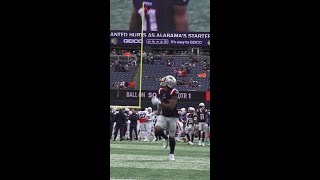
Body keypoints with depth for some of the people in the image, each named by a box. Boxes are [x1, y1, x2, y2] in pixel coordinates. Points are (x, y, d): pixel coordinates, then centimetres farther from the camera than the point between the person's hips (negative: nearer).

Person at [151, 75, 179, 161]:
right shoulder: (161, 91, 0)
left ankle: (172, 153, 26)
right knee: (157, 129, -21)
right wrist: (158, 114, 15)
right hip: (163, 116, 4)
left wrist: (159, 102, -27)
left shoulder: (174, 93, -20)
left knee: (172, 136, 5)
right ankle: (165, 138, 13)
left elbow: (171, 106, -25)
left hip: (172, 117, -4)